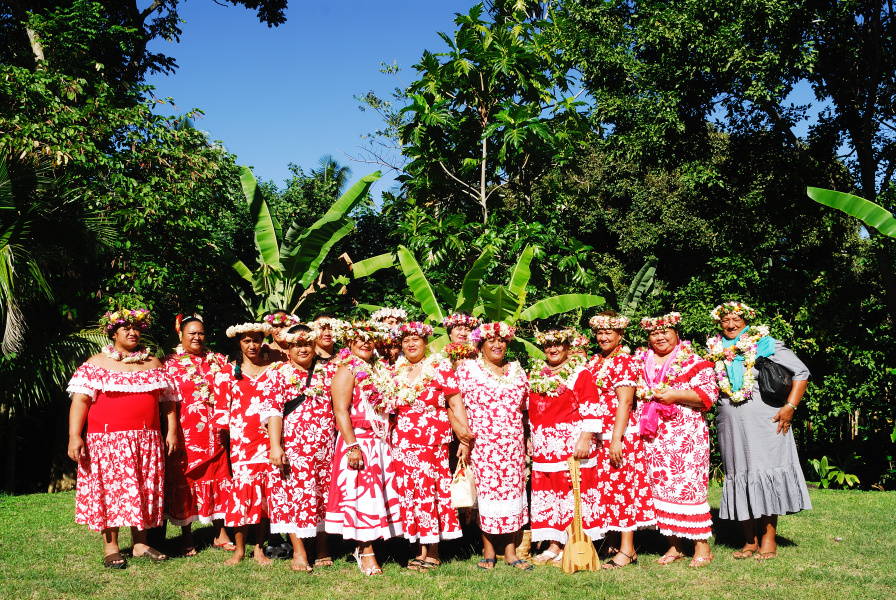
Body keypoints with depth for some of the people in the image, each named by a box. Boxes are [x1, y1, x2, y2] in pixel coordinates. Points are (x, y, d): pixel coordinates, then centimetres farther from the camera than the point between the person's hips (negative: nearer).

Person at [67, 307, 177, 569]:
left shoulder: (153, 364, 13)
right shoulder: (97, 364, 3)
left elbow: (167, 400, 14)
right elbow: (80, 400, -6)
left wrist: (172, 431, 5)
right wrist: (74, 436, -15)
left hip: (146, 442, 3)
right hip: (108, 440, -3)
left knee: (144, 490, 4)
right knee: (110, 489, -1)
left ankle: (140, 543, 15)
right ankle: (111, 547, 8)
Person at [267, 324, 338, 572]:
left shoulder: (328, 370, 10)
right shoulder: (280, 373, 3)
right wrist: (275, 446, -12)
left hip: (326, 444, 3)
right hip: (293, 443, -2)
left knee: (325, 492, 6)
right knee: (295, 491, -4)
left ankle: (322, 548, 18)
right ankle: (299, 551, 3)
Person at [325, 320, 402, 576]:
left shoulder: (376, 371, 17)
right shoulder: (347, 371, -6)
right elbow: (341, 411, -14)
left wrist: (387, 439, 13)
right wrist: (352, 446, -22)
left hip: (379, 442, 7)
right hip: (358, 440, -7)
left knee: (377, 493, 7)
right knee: (361, 492, -6)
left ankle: (366, 547, 16)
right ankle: (366, 552, 0)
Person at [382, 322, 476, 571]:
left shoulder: (439, 367, 1)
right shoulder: (395, 373, 13)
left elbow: (455, 403, -3)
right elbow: (390, 407, 20)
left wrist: (465, 435, -10)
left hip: (433, 440, -4)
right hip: (403, 442, 4)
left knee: (428, 489, -6)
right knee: (410, 492, 4)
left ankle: (432, 552, 3)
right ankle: (420, 548, 12)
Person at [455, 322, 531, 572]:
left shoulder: (516, 370, 15)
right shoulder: (468, 369, 3)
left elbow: (526, 404, 19)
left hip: (513, 443, 4)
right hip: (482, 442, -3)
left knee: (512, 489, 2)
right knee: (487, 489, -3)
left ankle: (510, 550, 11)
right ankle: (488, 550, 9)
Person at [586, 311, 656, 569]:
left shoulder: (625, 362, -8)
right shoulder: (594, 361, 14)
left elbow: (624, 403, -15)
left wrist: (617, 439, -20)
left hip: (619, 434, -7)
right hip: (596, 435, 7)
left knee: (621, 486, -5)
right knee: (605, 488, 10)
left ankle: (627, 550, 1)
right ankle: (612, 545, 20)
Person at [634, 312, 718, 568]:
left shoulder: (694, 362, 0)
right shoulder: (641, 363, 14)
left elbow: (709, 393, -8)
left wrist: (676, 395, -16)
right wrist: (648, 395, 1)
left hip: (687, 435, -5)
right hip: (654, 438, 5)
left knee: (689, 485, -7)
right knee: (661, 486, 5)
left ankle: (702, 546, 3)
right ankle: (674, 545, 15)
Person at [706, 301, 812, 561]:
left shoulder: (765, 344, 0)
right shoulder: (715, 351, 12)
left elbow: (801, 372, 0)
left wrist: (790, 406, -7)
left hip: (764, 423, -4)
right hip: (730, 425, 4)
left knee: (765, 473, -5)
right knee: (739, 476, 5)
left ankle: (768, 539, 5)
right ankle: (750, 541, 13)